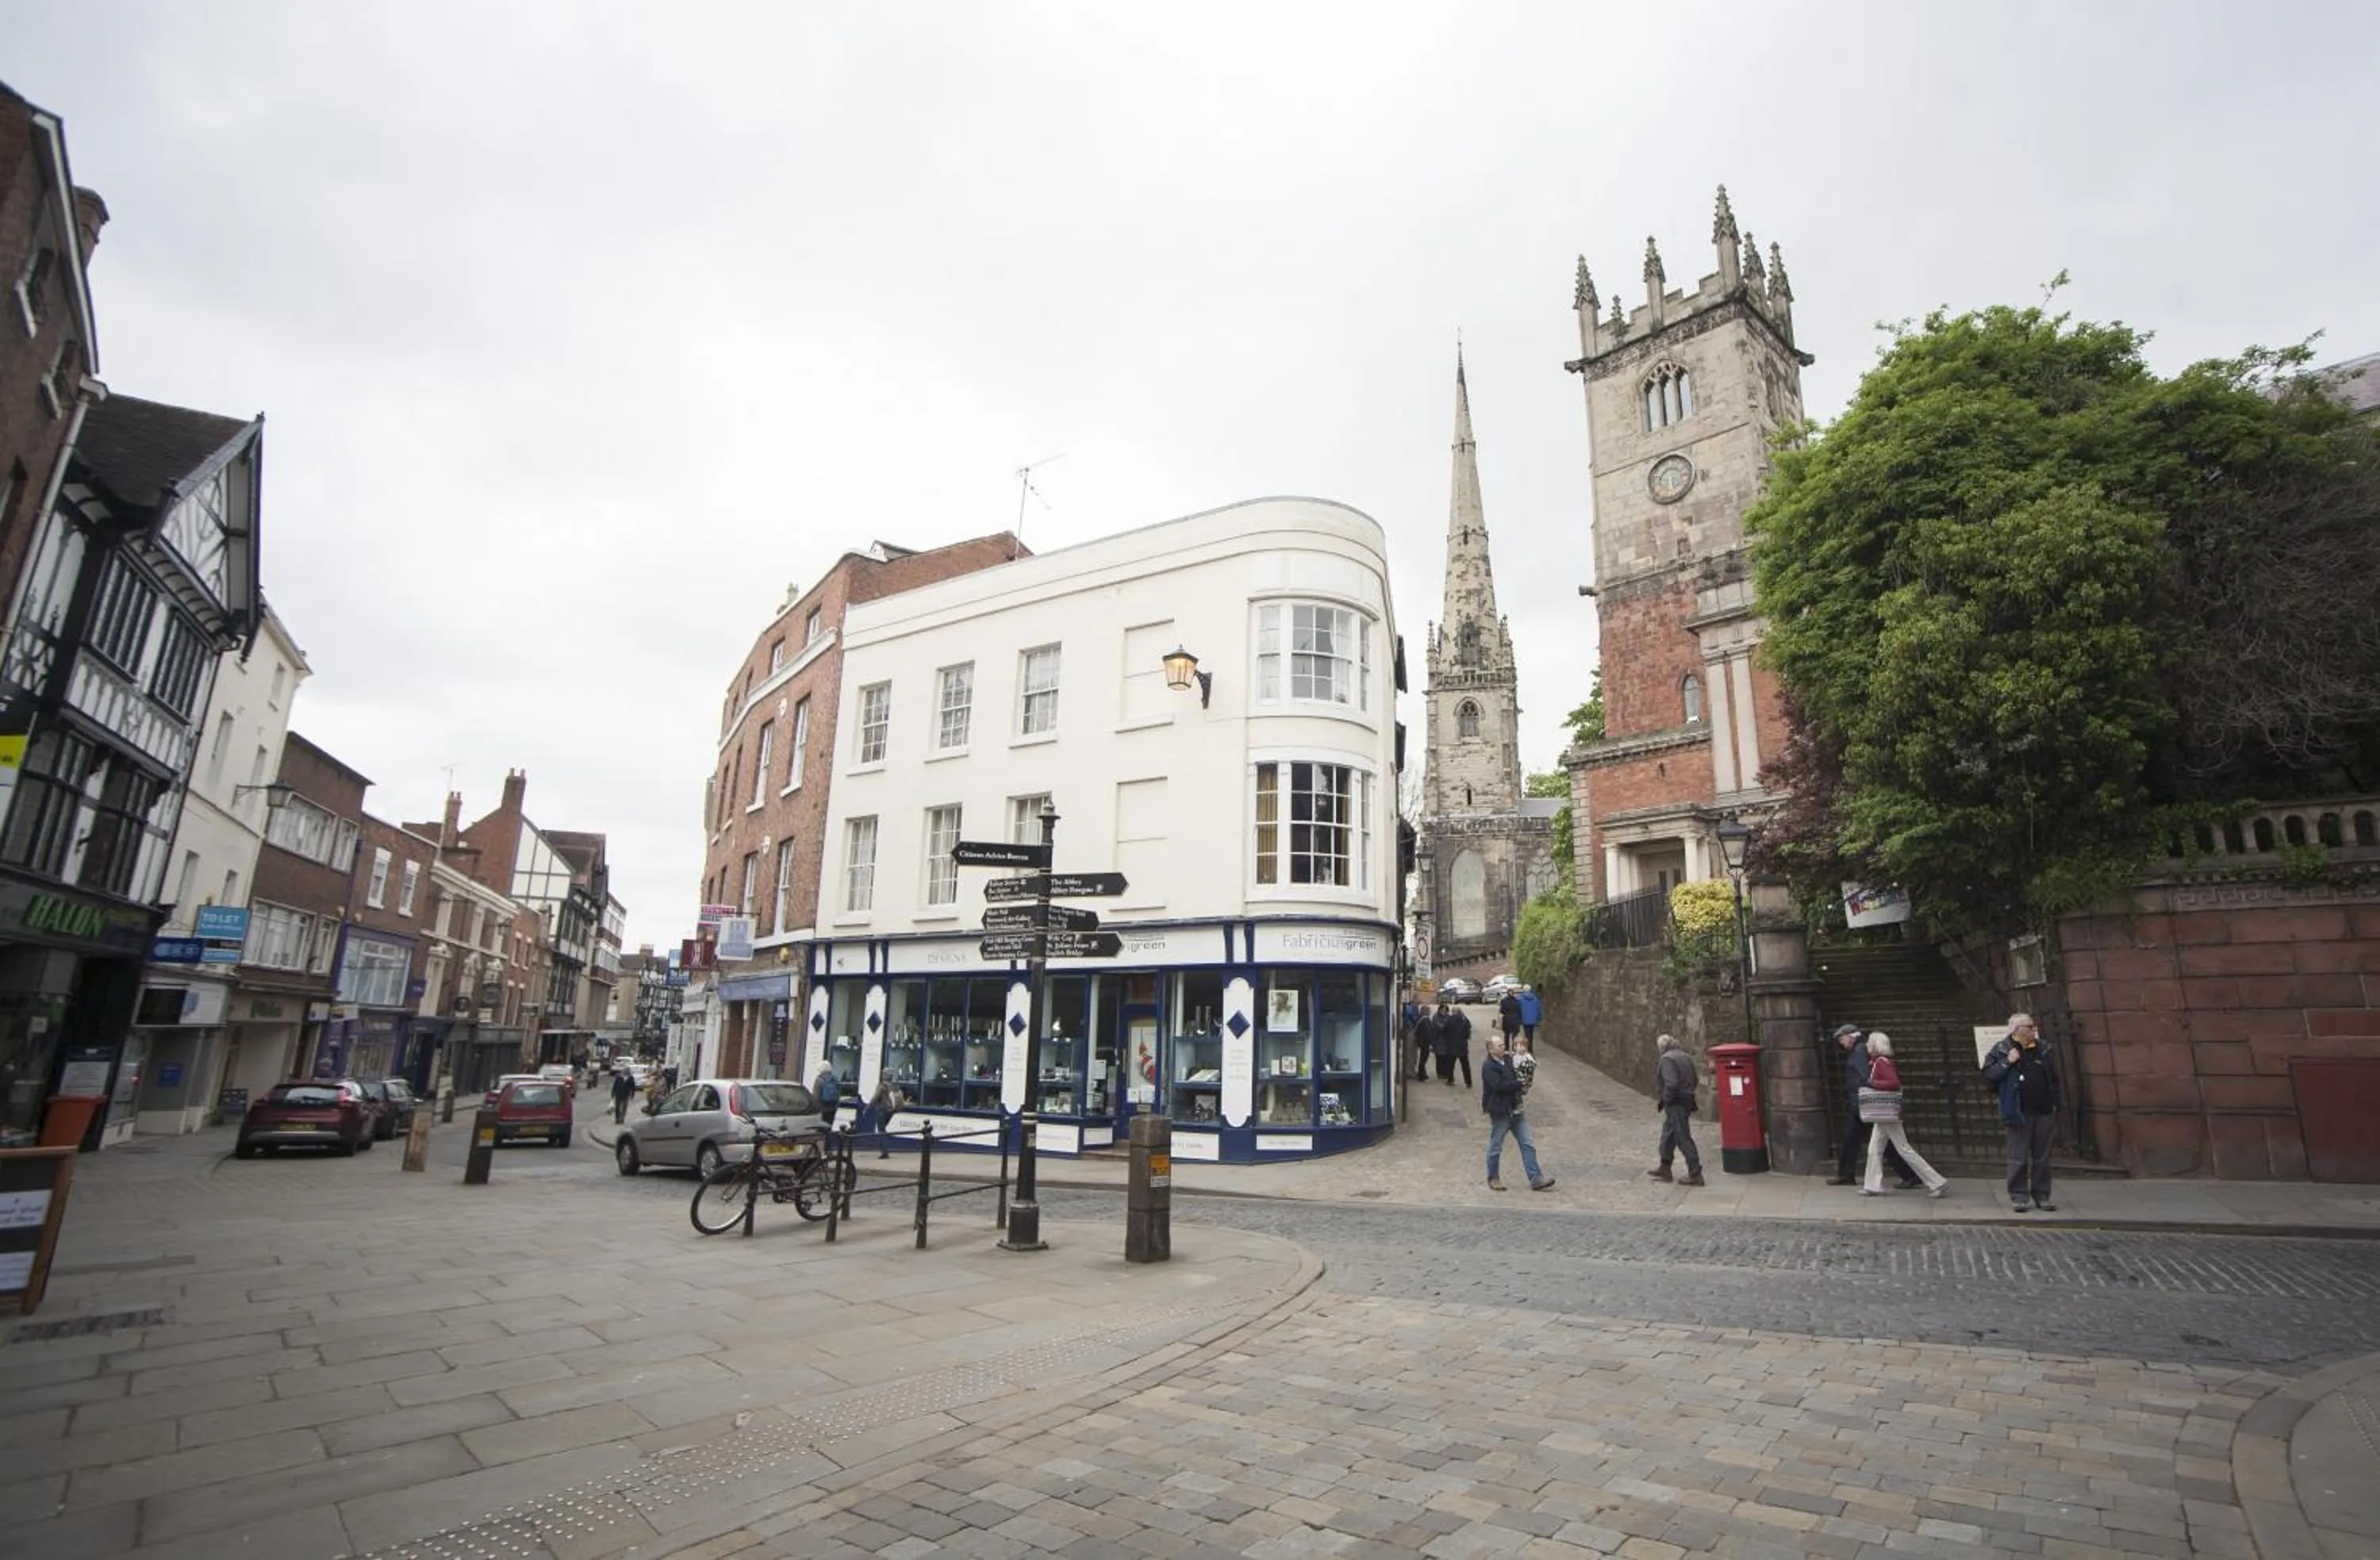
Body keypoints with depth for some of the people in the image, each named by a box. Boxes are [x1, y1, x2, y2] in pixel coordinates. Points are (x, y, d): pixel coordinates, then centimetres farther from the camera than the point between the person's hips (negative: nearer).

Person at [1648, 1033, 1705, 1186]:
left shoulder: (1667, 1059, -16)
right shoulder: (1686, 1057, 12)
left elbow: (1671, 1083, -25)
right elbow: (1694, 1080, 15)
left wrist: (1665, 1099, -12)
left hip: (1676, 1103, -10)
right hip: (1687, 1100, 10)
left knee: (1683, 1138, -4)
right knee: (1668, 1135, 19)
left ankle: (1695, 1175, -1)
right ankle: (1664, 1168, 28)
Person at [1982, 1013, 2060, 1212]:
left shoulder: (2043, 1050, 11)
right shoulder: (2001, 1050, -3)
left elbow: (2054, 1079, 17)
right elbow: (1988, 1075, -8)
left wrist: (2055, 1104, 10)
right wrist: (2007, 1062, -18)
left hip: (2044, 1112, 4)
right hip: (2020, 1113, -4)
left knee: (2042, 1158, 9)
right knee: (2019, 1158, 0)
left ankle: (2041, 1196, 18)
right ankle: (2019, 1197, 7)